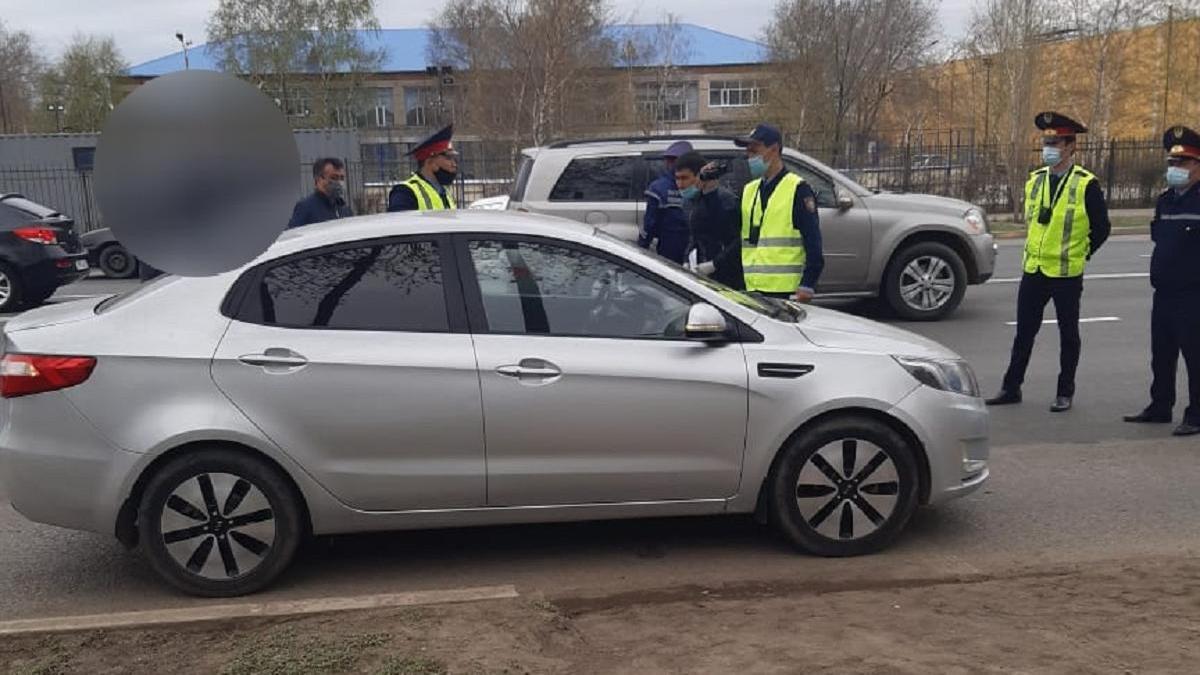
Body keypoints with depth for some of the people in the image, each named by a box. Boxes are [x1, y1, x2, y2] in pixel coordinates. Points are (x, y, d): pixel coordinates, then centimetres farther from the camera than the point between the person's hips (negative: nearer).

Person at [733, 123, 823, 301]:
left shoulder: (798, 189, -4)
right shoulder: (748, 190, 17)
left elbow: (813, 241, -8)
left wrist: (807, 284, -14)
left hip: (786, 291, -6)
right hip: (753, 289, 7)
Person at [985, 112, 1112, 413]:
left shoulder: (1086, 185, -9)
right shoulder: (1034, 180, 7)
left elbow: (1101, 228, -2)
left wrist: (1080, 255, 2)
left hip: (1067, 274, -5)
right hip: (1033, 270, 5)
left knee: (1068, 335, 7)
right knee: (1024, 332, 10)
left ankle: (1065, 393, 17)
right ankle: (1011, 388, 18)